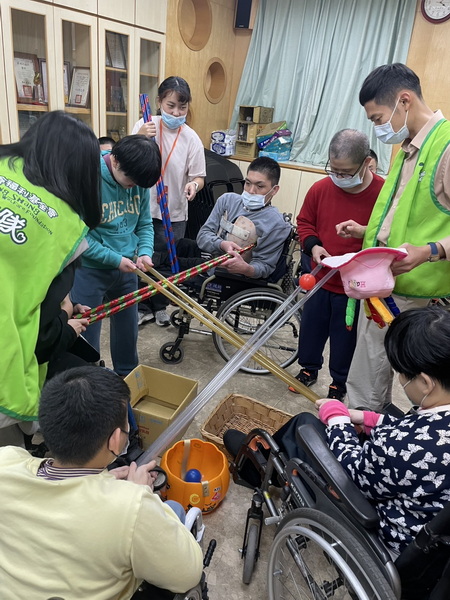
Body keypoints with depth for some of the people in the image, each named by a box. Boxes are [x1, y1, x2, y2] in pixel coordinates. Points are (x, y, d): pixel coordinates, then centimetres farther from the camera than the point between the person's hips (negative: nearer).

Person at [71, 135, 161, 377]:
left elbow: (145, 224, 6)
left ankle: (128, 377, 42)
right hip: (90, 271, -5)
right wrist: (115, 259, -20)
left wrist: (145, 252, -12)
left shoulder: (139, 180, -4)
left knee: (127, 330, 20)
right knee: (87, 335, 8)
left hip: (126, 269, 6)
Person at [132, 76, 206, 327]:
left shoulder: (191, 138, -7)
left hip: (175, 212, 0)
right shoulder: (145, 125, -5)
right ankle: (144, 307, 29)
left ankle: (161, 306, 35)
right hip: (144, 208, 0)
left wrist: (194, 184, -28)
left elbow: (199, 177, -4)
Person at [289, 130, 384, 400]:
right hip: (320, 278, 4)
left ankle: (339, 383, 34)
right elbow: (304, 221, 8)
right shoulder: (320, 188, -6)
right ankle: (309, 368, 43)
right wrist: (313, 245, -10)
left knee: (345, 336, 12)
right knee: (311, 326, 18)